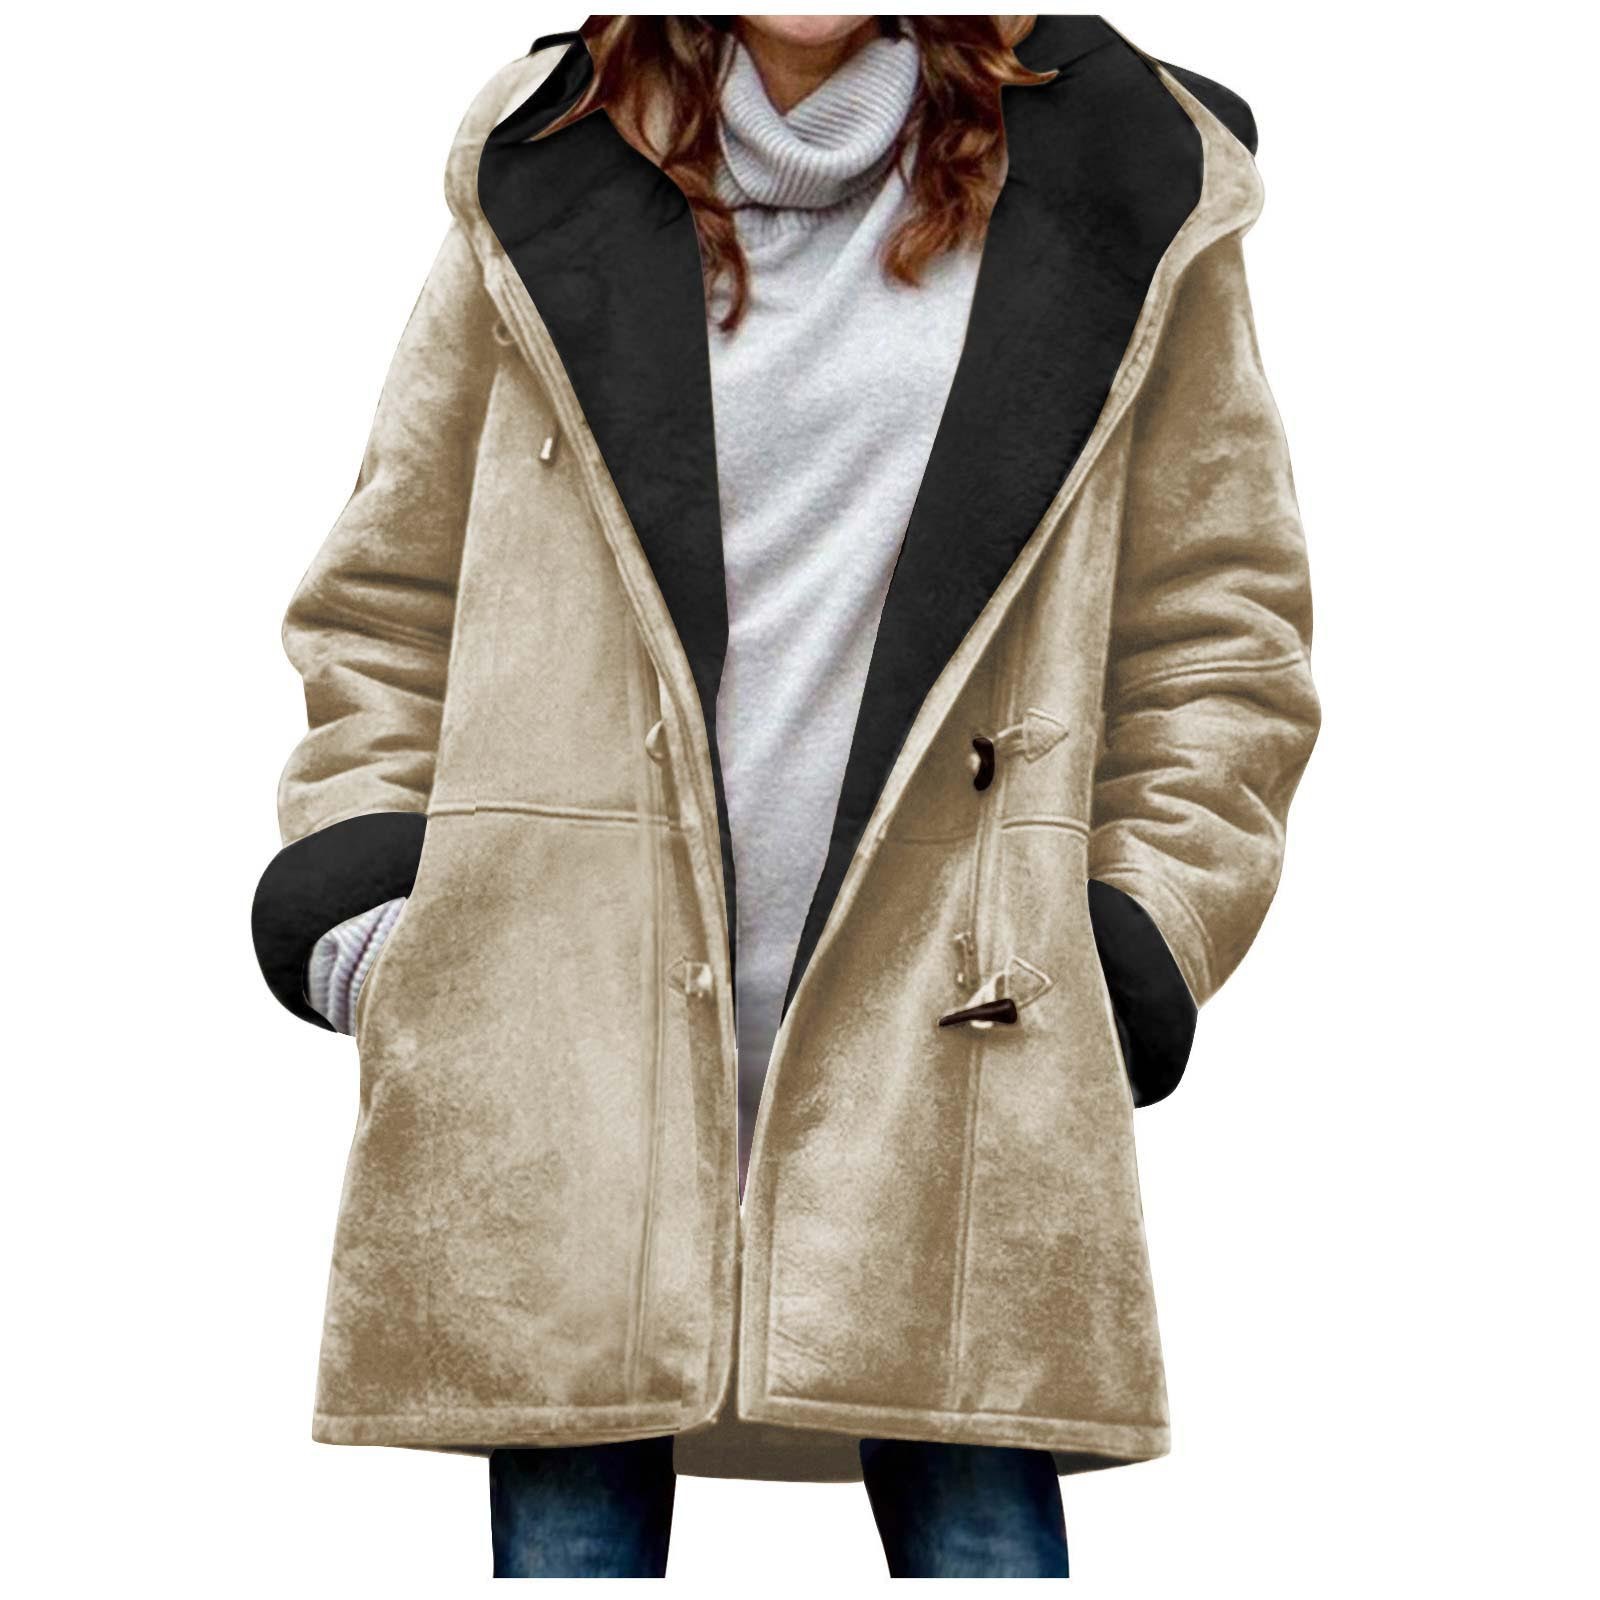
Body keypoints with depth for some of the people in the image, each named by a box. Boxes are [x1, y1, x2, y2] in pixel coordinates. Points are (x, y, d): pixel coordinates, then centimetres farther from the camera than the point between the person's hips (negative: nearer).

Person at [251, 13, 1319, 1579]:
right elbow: (380, 607, 16)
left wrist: (1136, 951, 3)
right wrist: (369, 931, 5)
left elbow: (1221, 635, 12)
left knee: (981, 1532, -1)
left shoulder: (1117, 203, 7)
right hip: (568, 1048, 1)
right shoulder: (543, 188, 10)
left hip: (945, 1053, -1)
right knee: (571, 1534, 5)